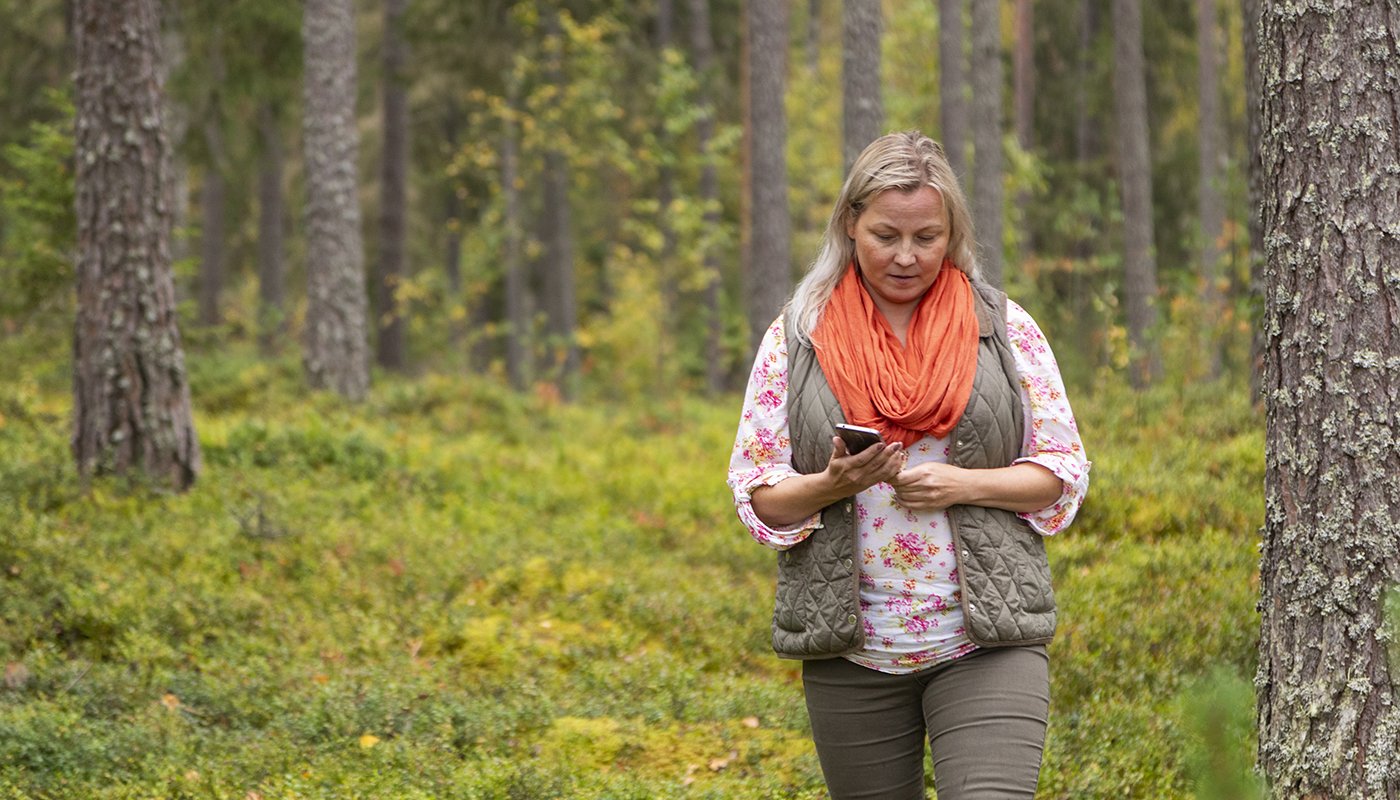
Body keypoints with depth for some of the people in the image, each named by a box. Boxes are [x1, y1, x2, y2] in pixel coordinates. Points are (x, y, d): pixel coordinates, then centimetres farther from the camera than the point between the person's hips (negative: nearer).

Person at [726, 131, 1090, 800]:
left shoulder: (1005, 329, 4)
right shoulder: (796, 338, 5)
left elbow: (1064, 470, 5)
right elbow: (754, 493, 4)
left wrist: (964, 485, -13)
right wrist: (830, 486, -17)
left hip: (985, 643, -2)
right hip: (852, 650, 2)